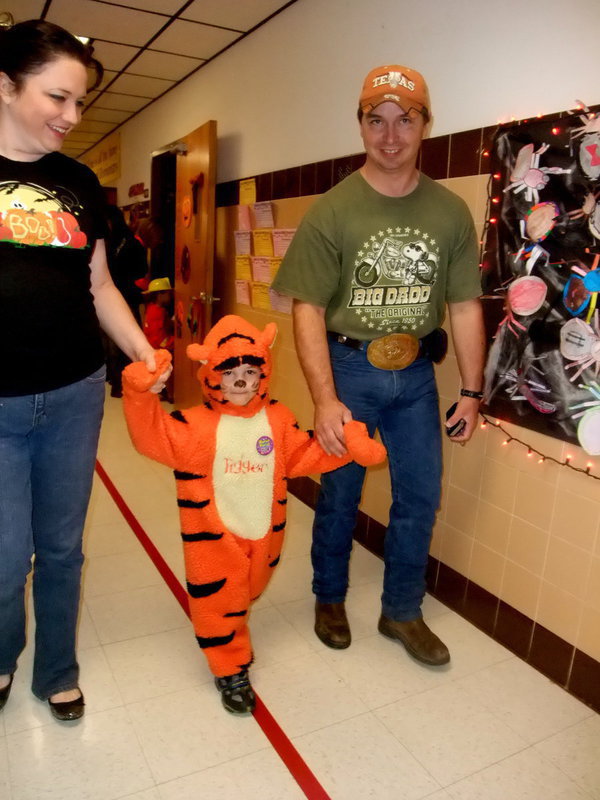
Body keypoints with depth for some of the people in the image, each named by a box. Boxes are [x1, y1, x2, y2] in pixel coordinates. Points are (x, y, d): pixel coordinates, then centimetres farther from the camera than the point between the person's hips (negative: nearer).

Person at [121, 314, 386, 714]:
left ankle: (231, 635, 56)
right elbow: (154, 437, -20)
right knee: (219, 599, 7)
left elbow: (306, 455, 2)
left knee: (245, 594, 25)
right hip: (215, 536, -4)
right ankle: (230, 669, 29)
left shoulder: (278, 419, -4)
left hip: (264, 532, 4)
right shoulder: (197, 424, -14)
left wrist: (349, 442, -9)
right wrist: (140, 395, -35)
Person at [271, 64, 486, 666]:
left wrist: (471, 391, 2)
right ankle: (329, 600, 36)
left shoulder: (450, 212, 1)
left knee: (420, 498, 11)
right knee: (339, 494, 11)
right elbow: (308, 309, -12)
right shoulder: (332, 211, -8)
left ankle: (402, 611, 33)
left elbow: (465, 305, 4)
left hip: (416, 373, 3)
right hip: (349, 369, -3)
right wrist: (324, 398, -20)